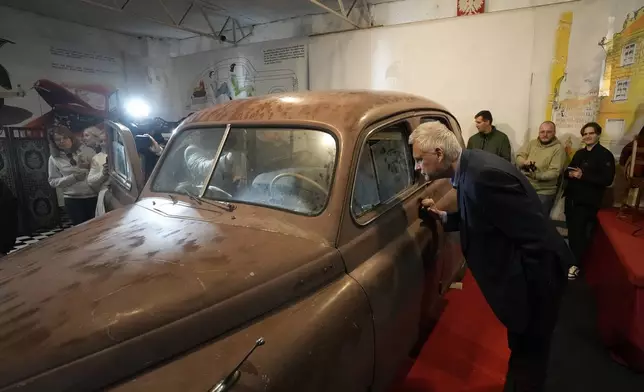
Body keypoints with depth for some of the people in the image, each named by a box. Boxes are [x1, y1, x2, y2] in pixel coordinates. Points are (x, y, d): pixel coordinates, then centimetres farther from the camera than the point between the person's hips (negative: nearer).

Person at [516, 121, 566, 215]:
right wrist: (524, 162, -22)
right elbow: (519, 157, 1)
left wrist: (537, 175, -28)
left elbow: (554, 172, -12)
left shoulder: (558, 148, -3)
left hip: (543, 192, -3)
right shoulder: (531, 143, 11)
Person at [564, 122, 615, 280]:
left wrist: (583, 176, -21)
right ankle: (570, 259, 23)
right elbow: (567, 171, 16)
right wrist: (570, 173, -8)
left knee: (579, 232, -6)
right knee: (571, 231, 9)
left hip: (588, 202, -5)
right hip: (572, 199, 6)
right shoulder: (579, 153, 16)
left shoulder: (605, 155, -4)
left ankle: (576, 264, 5)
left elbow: (607, 180, -13)